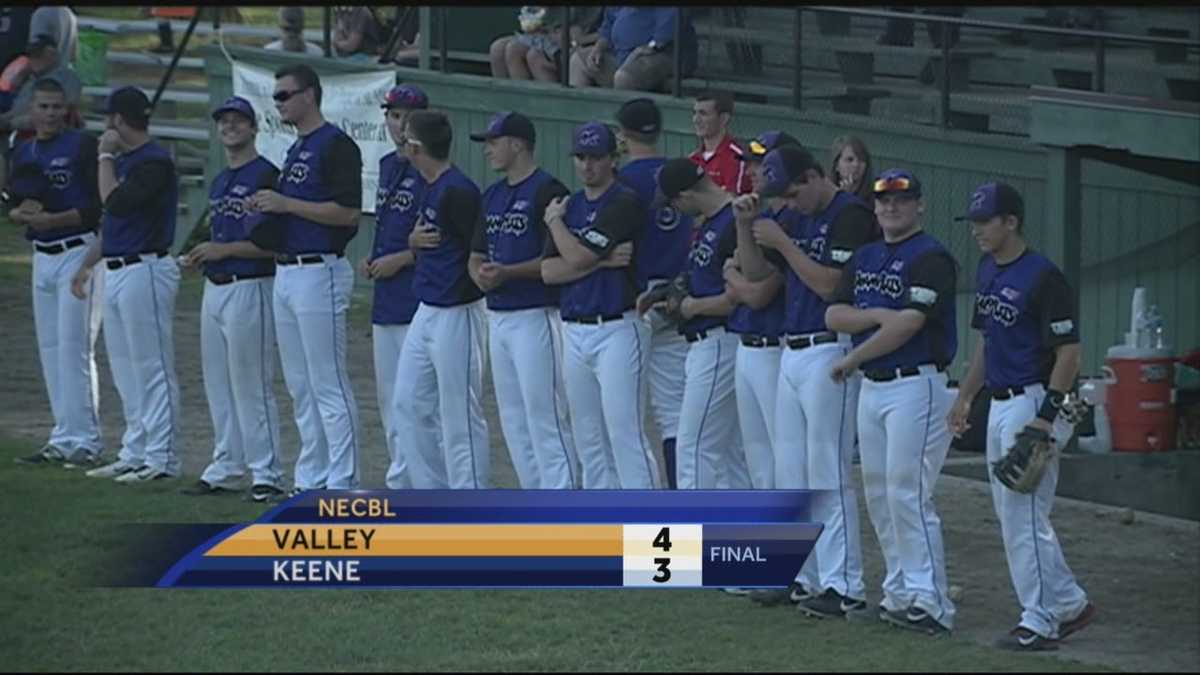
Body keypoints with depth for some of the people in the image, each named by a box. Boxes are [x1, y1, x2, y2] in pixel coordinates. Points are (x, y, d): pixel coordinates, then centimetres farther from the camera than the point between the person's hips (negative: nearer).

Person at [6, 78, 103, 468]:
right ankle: (64, 439, 14)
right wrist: (22, 212, -6)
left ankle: (84, 439, -10)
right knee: (50, 348, 9)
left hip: (78, 253, -7)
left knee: (74, 346, -11)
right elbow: (12, 206, 17)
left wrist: (53, 219, -21)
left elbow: (99, 205, -13)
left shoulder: (82, 146, -7)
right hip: (42, 256, 7)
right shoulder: (23, 153, 14)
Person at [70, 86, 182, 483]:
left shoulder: (155, 162, -13)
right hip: (116, 271, 10)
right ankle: (134, 454, 19)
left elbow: (116, 203, -25)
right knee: (125, 370, 13)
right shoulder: (123, 161, 17)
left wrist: (105, 157, -14)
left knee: (152, 368, -7)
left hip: (144, 270, -10)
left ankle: (162, 459, -6)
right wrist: (86, 264, 27)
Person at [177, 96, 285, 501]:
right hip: (214, 287, 9)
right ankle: (225, 469, 19)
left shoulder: (265, 176, -10)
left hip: (249, 286, -9)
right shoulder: (219, 182, 19)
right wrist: (199, 256, 9)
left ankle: (266, 474, -5)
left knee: (252, 384, -8)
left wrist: (224, 250, -20)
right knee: (218, 383, 12)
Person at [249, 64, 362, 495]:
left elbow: (348, 212, -19)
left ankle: (341, 483, -8)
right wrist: (267, 208, 8)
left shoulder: (336, 146, -11)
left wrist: (287, 204, -18)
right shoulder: (296, 150, 19)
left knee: (328, 385, -9)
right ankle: (311, 479, 17)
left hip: (320, 272, -10)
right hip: (286, 272, 10)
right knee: (300, 386, 12)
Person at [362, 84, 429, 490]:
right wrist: (371, 260, 10)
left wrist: (400, 259, -16)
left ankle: (403, 480, -8)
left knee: (411, 396, -9)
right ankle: (401, 479, 19)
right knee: (387, 395, 13)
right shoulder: (387, 166, 16)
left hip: (417, 298, -9)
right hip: (385, 299, 9)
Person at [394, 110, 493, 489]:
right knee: (410, 403, 14)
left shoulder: (458, 191, -18)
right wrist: (414, 242, -1)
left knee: (460, 413, -5)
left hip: (456, 313, -10)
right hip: (426, 311, 10)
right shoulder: (430, 188, 12)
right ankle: (432, 491, 23)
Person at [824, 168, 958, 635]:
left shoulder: (930, 258, -10)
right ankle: (899, 594, 17)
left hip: (916, 385, -8)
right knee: (878, 495, 10)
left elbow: (908, 324, -19)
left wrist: (852, 360, -9)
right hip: (871, 387, 8)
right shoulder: (864, 258, 16)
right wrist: (879, 315, -12)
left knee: (907, 492, -13)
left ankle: (929, 601, -11)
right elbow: (834, 316, 6)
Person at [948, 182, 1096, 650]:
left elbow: (1068, 351, -18)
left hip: (1035, 403, -10)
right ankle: (1069, 605, 22)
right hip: (1000, 405, 10)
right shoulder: (988, 270, 12)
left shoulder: (1042, 277, -16)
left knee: (1024, 515, -10)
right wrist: (966, 395, 18)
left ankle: (1039, 623, -5)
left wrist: (1046, 415, -23)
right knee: (1012, 515, 13)